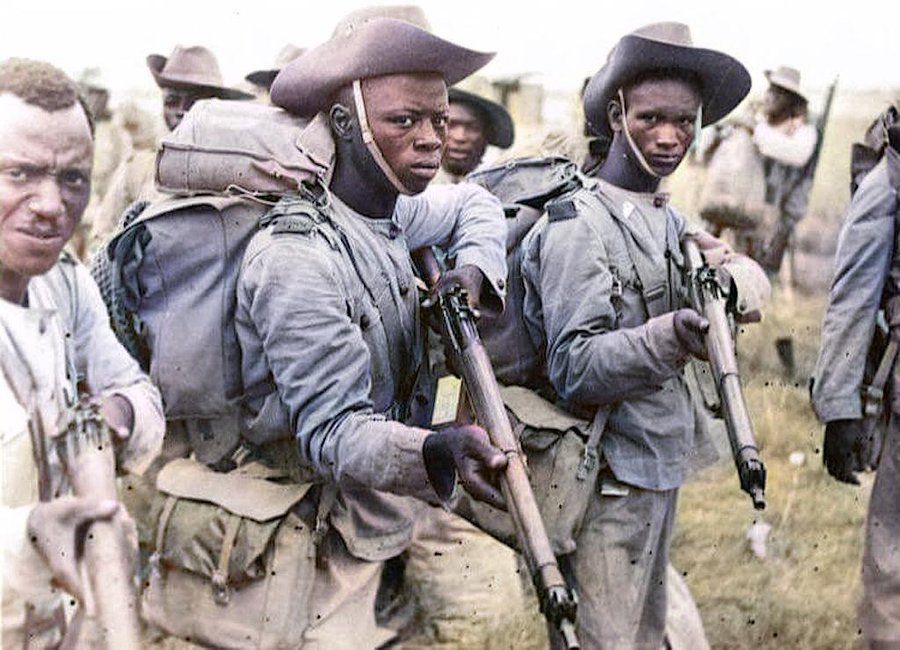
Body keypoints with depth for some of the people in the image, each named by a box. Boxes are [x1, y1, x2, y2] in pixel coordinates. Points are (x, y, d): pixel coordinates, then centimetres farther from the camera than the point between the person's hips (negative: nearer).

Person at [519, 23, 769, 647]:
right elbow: (574, 369, -20)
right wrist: (667, 337, -36)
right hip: (609, 478, -8)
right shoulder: (579, 225, -14)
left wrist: (728, 271, -16)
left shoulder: (669, 220, 12)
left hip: (661, 467, 8)